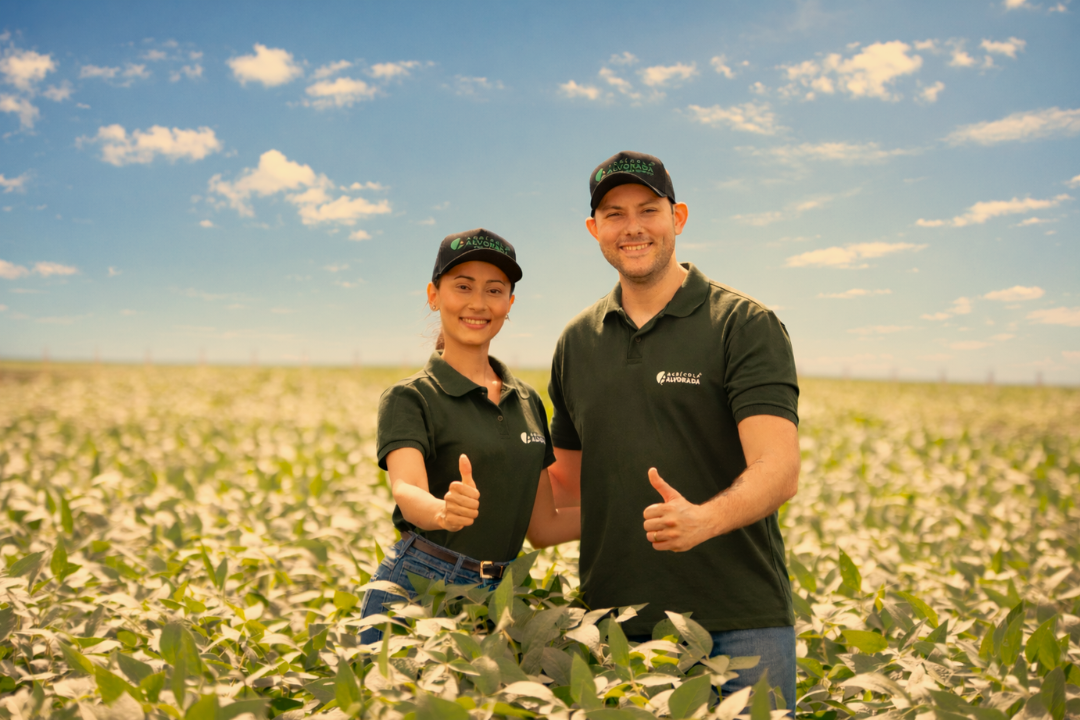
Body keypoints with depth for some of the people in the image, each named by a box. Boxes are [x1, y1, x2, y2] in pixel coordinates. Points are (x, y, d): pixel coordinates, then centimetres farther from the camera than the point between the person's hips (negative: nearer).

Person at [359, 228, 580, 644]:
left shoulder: (527, 401, 11)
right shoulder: (409, 399, -5)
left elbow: (542, 527, 13)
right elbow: (407, 490, -23)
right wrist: (444, 510, -45)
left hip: (495, 597, 5)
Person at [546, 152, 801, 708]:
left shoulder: (745, 326, -5)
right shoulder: (577, 343, 10)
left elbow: (778, 470, -16)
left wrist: (704, 519, -33)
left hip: (738, 623, -4)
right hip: (615, 626, 4)